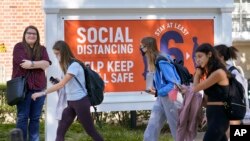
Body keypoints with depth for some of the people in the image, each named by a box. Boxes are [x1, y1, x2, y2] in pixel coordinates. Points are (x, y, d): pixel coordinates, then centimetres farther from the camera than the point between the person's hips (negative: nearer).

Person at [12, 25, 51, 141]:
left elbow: (46, 64, -4)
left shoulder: (42, 49, 13)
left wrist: (31, 64, -14)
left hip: (39, 87, 4)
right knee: (22, 117, -3)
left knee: (35, 118, 7)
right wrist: (39, 64, -9)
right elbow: (23, 64, -15)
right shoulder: (19, 47, 1)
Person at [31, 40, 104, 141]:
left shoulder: (74, 65, -18)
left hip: (80, 102, -9)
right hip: (71, 103, 9)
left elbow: (61, 84, -24)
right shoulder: (67, 65, 12)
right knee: (60, 131, 1)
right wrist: (56, 82, -5)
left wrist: (42, 93, -24)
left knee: (90, 131, 2)